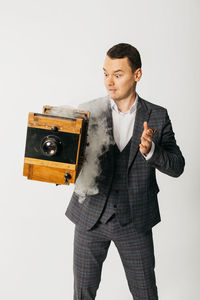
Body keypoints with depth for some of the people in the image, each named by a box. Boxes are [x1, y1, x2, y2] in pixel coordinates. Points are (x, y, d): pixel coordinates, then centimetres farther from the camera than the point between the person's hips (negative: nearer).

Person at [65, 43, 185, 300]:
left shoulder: (157, 117, -2)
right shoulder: (88, 111, -3)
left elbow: (177, 167, -3)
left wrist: (151, 150, -22)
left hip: (134, 221, 0)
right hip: (91, 217, 1)